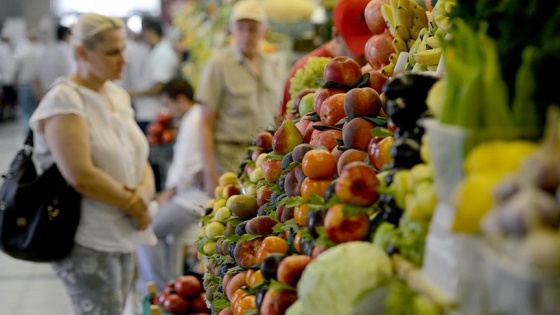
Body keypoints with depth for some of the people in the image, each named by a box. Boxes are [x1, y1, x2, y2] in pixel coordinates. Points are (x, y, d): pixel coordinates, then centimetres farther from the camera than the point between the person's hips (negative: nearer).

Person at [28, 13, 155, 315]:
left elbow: (141, 162, 10)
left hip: (123, 238, 8)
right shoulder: (64, 101, -15)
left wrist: (143, 196, -11)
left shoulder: (118, 95, 10)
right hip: (86, 243, -8)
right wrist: (133, 206, -13)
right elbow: (80, 176, -24)